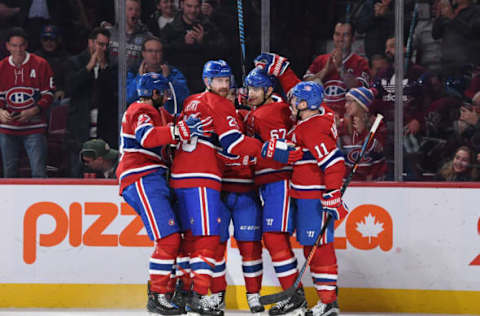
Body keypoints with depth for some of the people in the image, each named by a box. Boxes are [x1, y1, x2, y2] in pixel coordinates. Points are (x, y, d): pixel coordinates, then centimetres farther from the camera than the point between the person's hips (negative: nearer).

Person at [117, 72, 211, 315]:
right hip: (142, 181, -11)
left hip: (151, 181, 11)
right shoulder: (141, 111, -8)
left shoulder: (156, 113, 25)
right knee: (168, 238, -16)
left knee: (170, 237, 14)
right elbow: (147, 137, -27)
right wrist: (182, 131, -34)